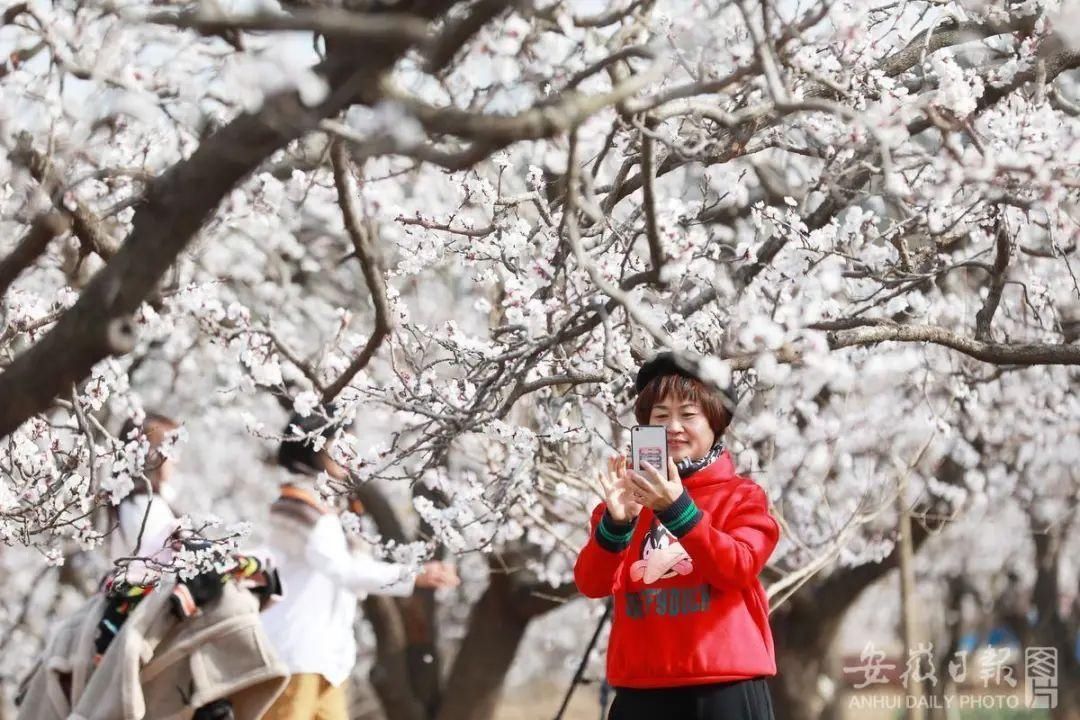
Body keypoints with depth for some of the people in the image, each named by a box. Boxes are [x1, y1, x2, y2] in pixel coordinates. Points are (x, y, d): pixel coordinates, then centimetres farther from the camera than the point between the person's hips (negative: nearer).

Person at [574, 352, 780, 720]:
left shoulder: (742, 496, 7)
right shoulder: (628, 496, 14)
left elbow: (738, 568, -12)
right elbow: (592, 583, 1)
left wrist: (677, 509, -24)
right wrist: (616, 523, -19)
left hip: (724, 688, -3)